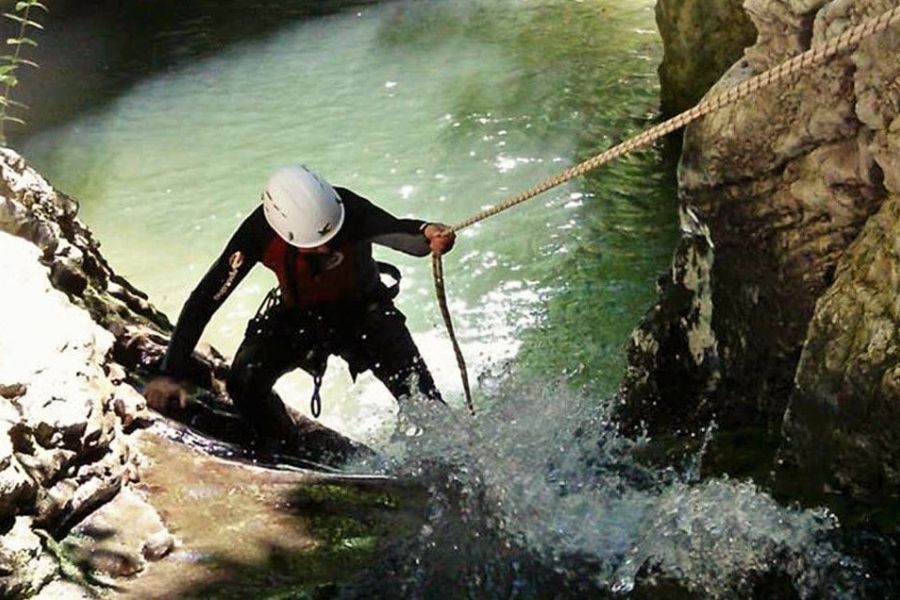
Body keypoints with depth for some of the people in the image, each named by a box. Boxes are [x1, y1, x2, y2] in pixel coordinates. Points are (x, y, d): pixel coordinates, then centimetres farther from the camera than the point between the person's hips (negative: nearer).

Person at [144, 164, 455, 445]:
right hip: (297, 315, 1)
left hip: (364, 310, -1)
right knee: (245, 382, -20)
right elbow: (204, 300, -25)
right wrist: (170, 374, -28)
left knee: (418, 392, -17)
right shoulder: (258, 234, -30)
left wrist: (427, 234, -72)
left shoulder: (347, 208, -33)